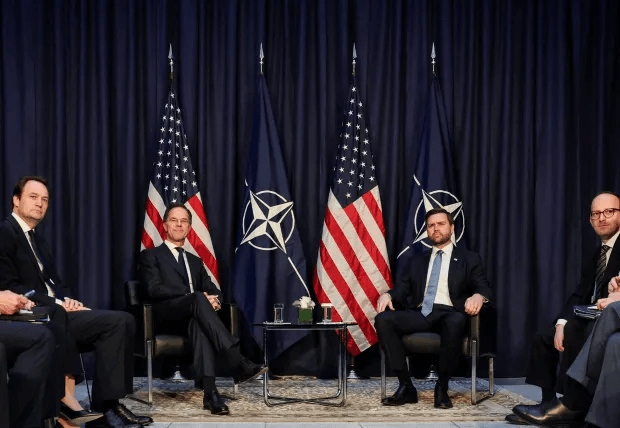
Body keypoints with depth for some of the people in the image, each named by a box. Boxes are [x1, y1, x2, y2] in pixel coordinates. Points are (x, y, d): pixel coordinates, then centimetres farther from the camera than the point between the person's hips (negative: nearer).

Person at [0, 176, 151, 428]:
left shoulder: (38, 241, 24)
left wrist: (67, 300, -2)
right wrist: (57, 304, -17)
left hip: (54, 311, 9)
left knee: (122, 321, -11)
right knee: (116, 321, -24)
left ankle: (106, 406, -14)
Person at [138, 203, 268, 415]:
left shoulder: (195, 261, 30)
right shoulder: (150, 256, 12)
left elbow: (212, 289, 18)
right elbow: (155, 289, -6)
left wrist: (214, 299, -11)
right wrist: (199, 297, -16)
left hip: (192, 316, 4)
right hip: (167, 315, -3)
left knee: (199, 322, -37)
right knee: (197, 299, -37)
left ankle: (209, 392, -52)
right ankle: (238, 363, -47)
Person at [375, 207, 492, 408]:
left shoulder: (469, 259, 17)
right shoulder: (418, 261, 26)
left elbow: (483, 287, 5)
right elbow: (402, 288, 16)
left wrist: (478, 296, -21)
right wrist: (388, 294, -8)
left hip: (448, 314, -3)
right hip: (420, 314, 3)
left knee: (456, 322, -41)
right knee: (383, 319, -26)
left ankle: (442, 388, -22)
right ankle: (406, 386, -20)